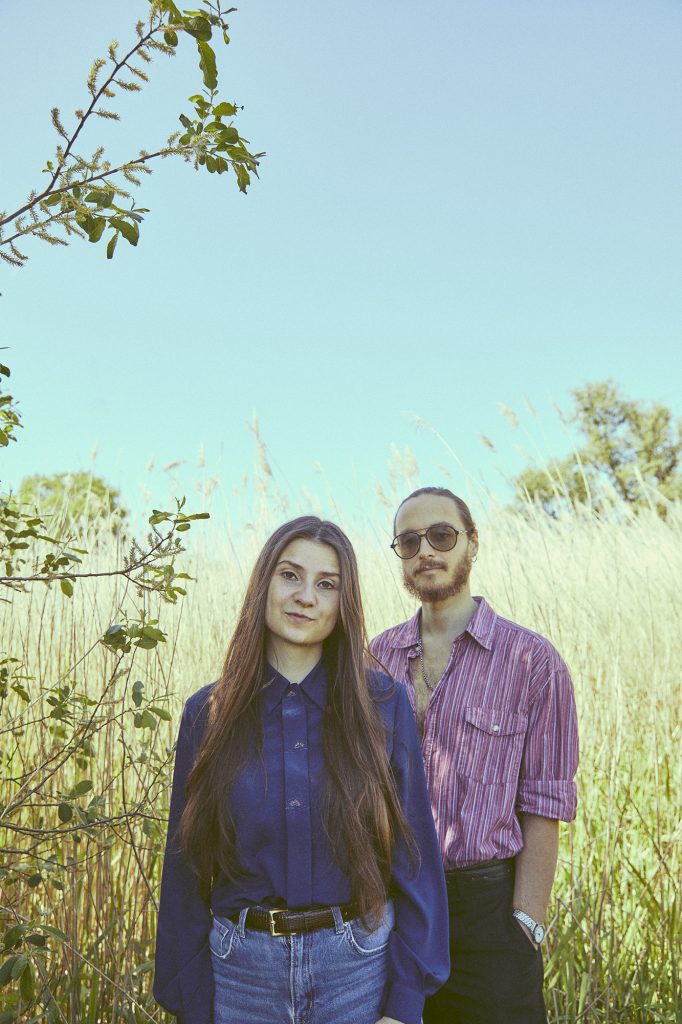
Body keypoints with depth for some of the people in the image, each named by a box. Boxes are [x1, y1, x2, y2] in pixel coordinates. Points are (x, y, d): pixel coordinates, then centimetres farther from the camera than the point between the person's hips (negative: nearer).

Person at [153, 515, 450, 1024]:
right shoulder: (208, 713, -3)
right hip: (242, 966, 1)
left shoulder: (383, 705, -6)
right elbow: (188, 869, 1)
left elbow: (413, 857, -4)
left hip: (359, 964, -1)